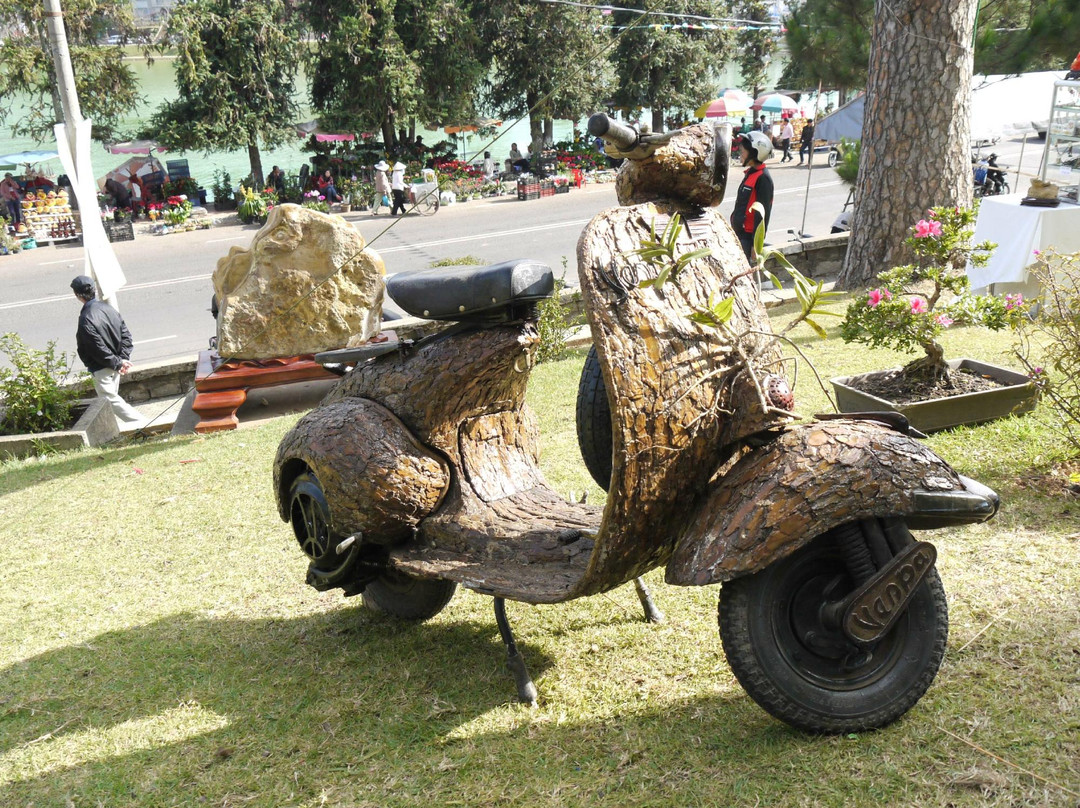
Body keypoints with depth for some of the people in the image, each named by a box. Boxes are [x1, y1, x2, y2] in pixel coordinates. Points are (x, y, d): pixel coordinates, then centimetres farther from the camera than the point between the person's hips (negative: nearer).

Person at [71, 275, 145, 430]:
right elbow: (126, 334, 0)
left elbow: (99, 349, -23)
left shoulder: (86, 320, -24)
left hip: (101, 369, -8)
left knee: (110, 398, 1)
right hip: (114, 366, 8)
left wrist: (117, 363, -12)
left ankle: (140, 423, -5)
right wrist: (123, 359, -4)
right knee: (112, 394, 19)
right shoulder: (107, 307, 0)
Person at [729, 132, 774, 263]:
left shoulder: (763, 178, -15)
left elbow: (762, 214, -18)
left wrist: (756, 244, -20)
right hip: (739, 233, 9)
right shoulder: (750, 173, 13)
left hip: (747, 237, -9)